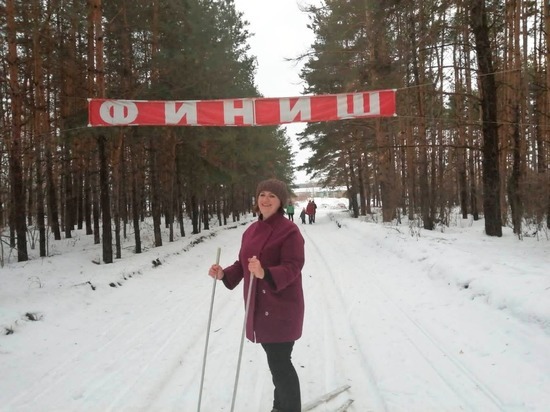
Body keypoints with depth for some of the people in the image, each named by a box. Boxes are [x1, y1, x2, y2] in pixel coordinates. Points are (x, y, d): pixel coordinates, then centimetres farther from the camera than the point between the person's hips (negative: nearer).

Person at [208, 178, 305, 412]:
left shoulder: (289, 230, -13)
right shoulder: (251, 230, 11)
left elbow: (293, 267, -21)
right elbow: (243, 264, 15)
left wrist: (265, 273, -37)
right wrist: (224, 274, -3)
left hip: (282, 307, -8)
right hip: (260, 307, 8)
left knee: (280, 363, -6)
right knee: (276, 360, 20)